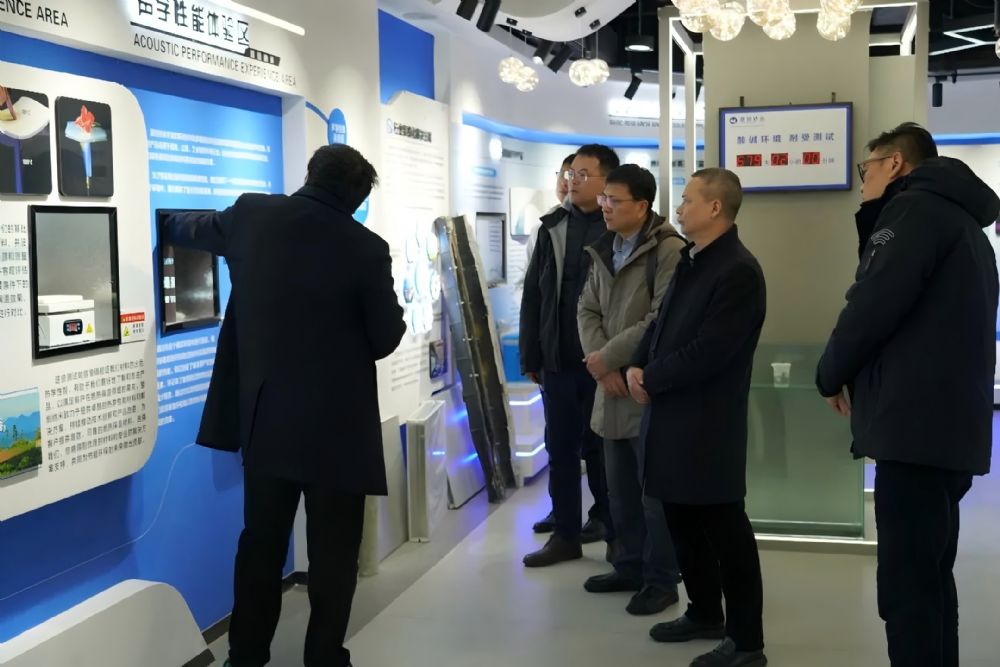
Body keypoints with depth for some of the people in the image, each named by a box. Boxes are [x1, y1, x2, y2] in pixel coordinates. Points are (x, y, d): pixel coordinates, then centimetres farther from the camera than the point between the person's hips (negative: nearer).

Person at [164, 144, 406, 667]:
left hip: (265, 416, 4)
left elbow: (194, 230, 21)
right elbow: (386, 339, -5)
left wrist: (170, 223, 44)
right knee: (332, 550, 7)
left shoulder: (250, 216, -1)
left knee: (261, 543, 16)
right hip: (337, 423, -4)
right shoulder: (366, 248, -13)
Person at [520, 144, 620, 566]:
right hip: (557, 359, 4)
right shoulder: (552, 228, 8)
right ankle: (566, 535, 20)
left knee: (601, 448, 5)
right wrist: (530, 357, 5)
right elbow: (533, 296, 9)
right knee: (560, 448, 9)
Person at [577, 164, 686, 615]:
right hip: (612, 388, 8)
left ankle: (660, 580, 13)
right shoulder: (602, 251, 12)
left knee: (656, 491, 1)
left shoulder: (668, 250, -13)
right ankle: (630, 567, 30)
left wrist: (608, 356, -14)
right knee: (620, 488, 16)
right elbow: (588, 311, 9)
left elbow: (663, 321, -19)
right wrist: (600, 367, -7)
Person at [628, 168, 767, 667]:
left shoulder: (738, 271, -17)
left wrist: (650, 380, -12)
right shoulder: (690, 262, 14)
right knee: (682, 521, 18)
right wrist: (638, 366, -1)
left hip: (708, 422, -10)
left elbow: (708, 351, -22)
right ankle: (704, 614, 35)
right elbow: (662, 323, 17)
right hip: (673, 414, 10)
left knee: (725, 530, 0)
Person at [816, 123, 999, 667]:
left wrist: (831, 374, -1)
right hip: (952, 424, 10)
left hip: (915, 423, -10)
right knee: (930, 579, 16)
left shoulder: (915, 208, -7)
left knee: (905, 587, -8)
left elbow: (873, 304, -16)